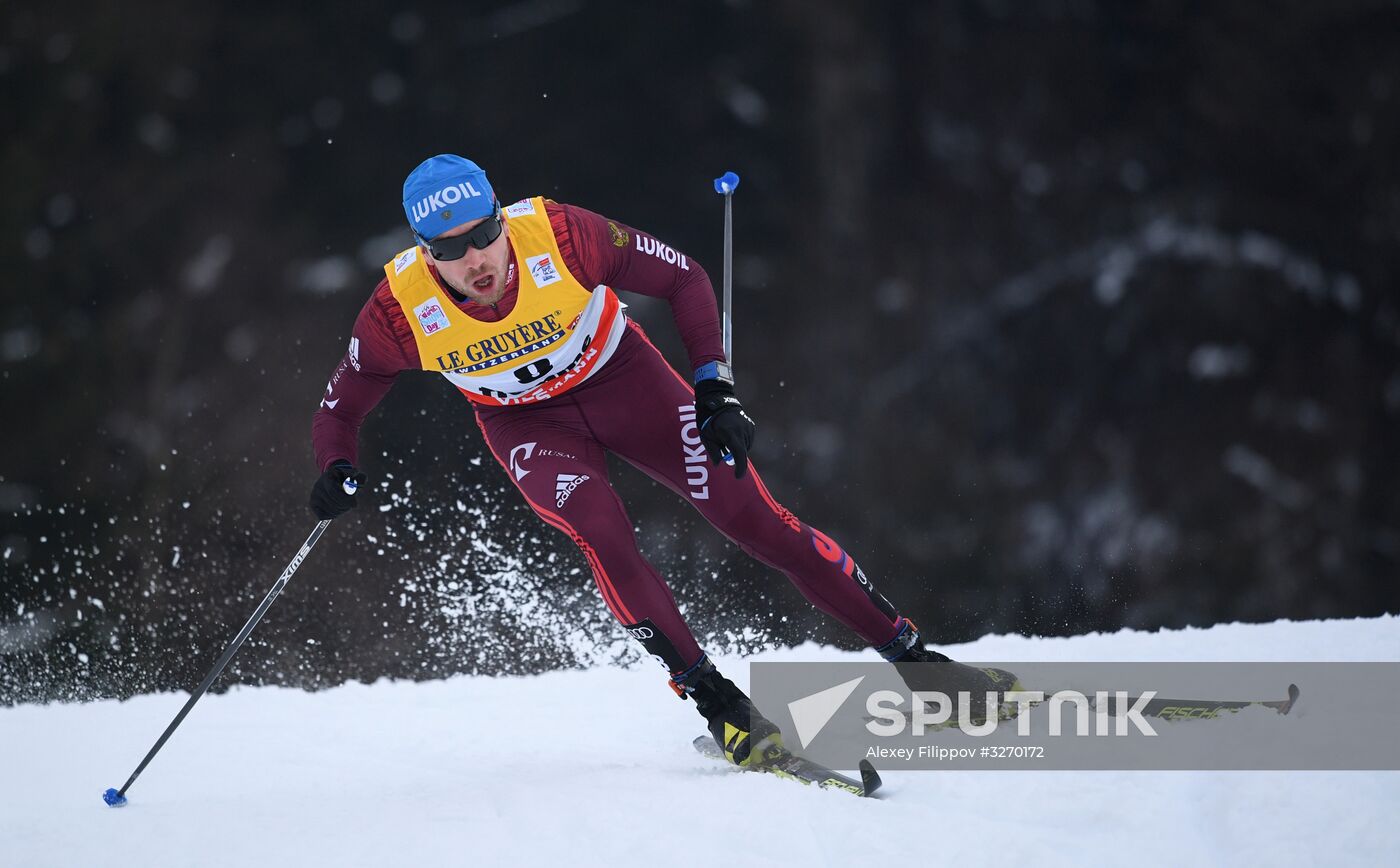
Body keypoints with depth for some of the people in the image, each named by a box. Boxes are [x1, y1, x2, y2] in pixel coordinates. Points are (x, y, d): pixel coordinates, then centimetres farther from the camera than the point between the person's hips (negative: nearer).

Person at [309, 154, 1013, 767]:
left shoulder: (557, 234, -30)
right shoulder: (399, 309, -27)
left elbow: (683, 279, -15)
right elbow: (339, 409, -11)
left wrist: (714, 390, -19)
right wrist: (336, 474, -31)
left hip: (618, 375, 0)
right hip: (525, 423, 0)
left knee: (751, 515, -9)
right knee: (600, 530, -29)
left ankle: (907, 653, 1)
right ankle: (714, 700, -20)